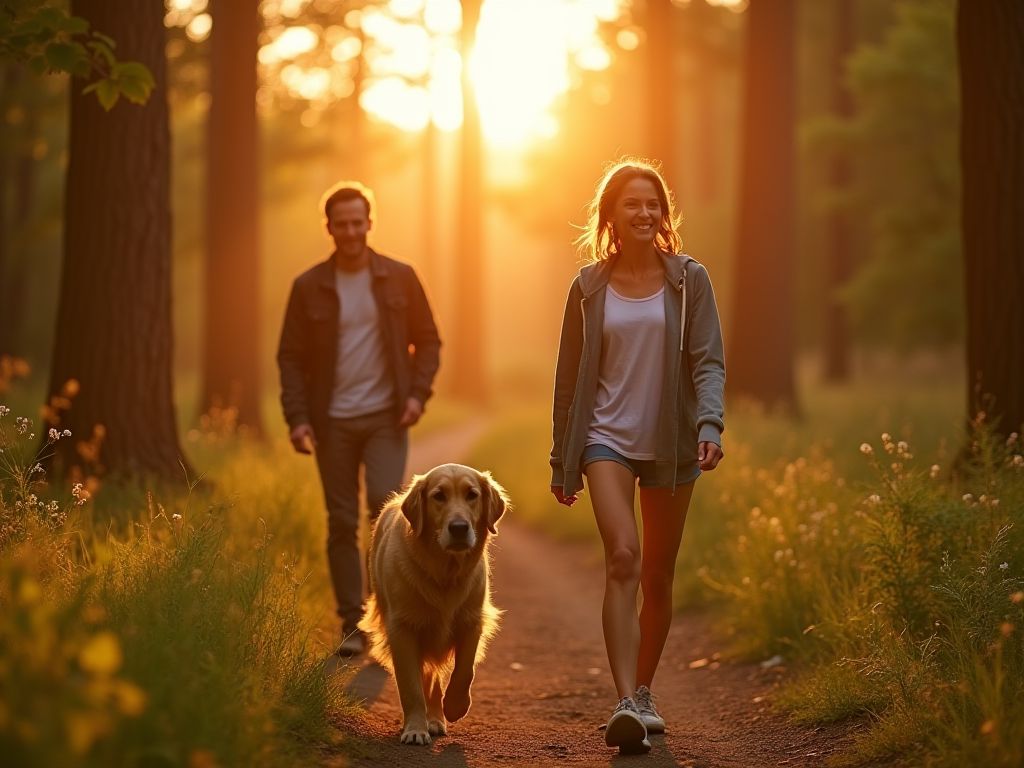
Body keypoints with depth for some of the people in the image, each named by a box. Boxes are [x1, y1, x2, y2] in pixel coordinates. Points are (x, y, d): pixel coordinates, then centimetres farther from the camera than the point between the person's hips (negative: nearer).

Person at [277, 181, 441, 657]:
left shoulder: (399, 279, 3)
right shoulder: (309, 287, 3)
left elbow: (427, 341, 9)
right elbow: (291, 358, 4)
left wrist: (418, 393, -7)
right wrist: (297, 417, -8)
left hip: (385, 418, -1)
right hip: (332, 421, 1)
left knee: (385, 503, -19)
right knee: (342, 524, 3)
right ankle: (352, 624, 10)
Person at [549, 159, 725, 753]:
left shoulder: (689, 280, 3)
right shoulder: (590, 287, 4)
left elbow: (708, 361, -3)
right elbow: (570, 376, 10)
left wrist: (710, 425, -21)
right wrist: (562, 461, 11)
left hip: (670, 444, 1)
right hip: (607, 437, -1)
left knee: (658, 576, 10)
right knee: (623, 554, -20)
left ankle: (643, 692, 28)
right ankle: (627, 703, -26)